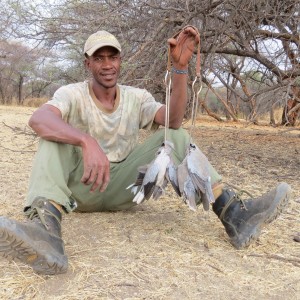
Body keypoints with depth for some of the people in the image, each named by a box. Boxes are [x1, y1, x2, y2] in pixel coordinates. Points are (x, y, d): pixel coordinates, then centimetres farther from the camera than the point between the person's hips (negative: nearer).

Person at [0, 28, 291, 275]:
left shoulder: (136, 96, 2)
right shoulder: (72, 94, -8)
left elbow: (174, 120, -17)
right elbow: (38, 119, -32)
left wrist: (180, 66, -28)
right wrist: (87, 141, -50)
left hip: (122, 186, 3)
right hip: (82, 184, -2)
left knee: (175, 136, -14)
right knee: (55, 135, -28)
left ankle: (233, 212, -29)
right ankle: (45, 227, -54)